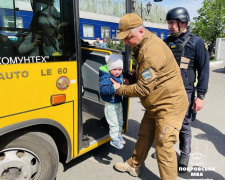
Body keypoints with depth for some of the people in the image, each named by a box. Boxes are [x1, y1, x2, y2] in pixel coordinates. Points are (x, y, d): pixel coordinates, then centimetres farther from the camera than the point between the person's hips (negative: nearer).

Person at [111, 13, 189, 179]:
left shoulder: (152, 52, -28)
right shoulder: (143, 45, 4)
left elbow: (143, 89, -25)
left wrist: (120, 89, -10)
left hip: (169, 105, -10)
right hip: (155, 104, 10)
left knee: (163, 145, -1)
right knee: (144, 135, 19)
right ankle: (134, 166, 39)